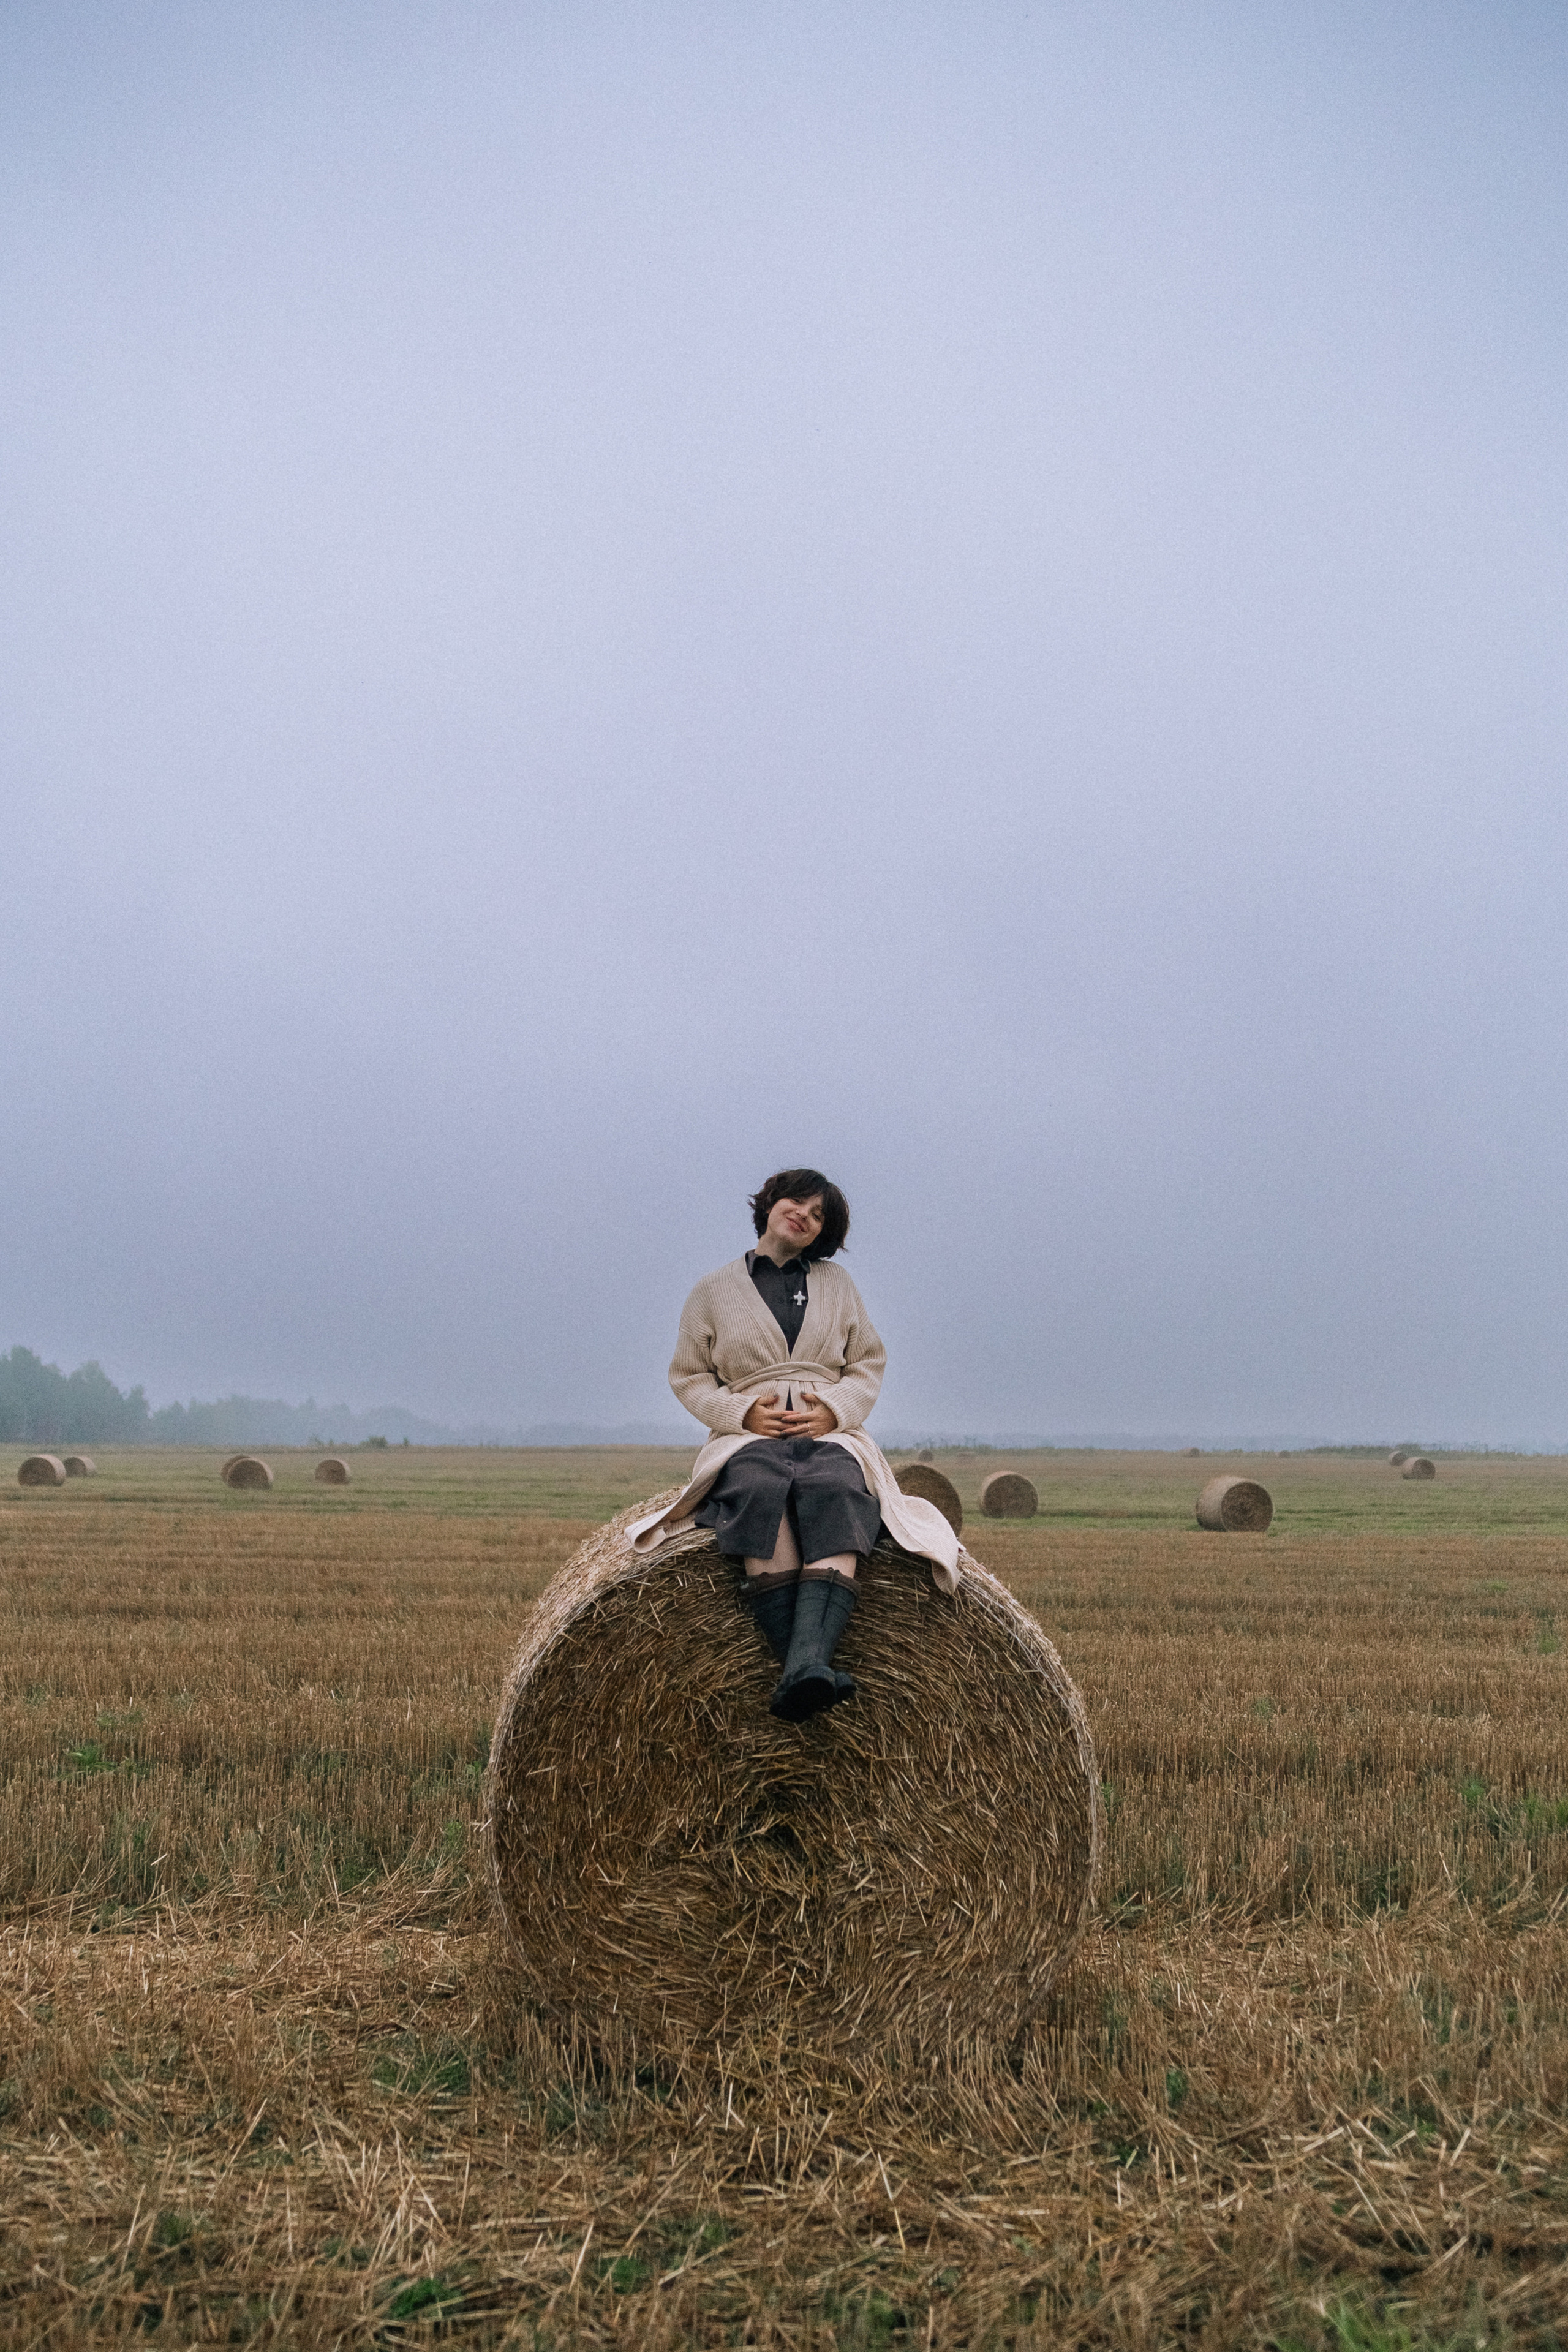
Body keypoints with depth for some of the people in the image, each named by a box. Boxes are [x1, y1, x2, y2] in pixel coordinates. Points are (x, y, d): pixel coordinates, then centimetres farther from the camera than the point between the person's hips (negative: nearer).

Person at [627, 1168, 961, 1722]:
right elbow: (688, 1376, 12)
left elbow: (868, 1363, 16)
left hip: (831, 1434, 1)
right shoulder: (714, 1290, 13)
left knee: (834, 1491, -38)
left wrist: (835, 1407, -6)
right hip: (747, 1438, -1)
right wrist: (742, 1411, -8)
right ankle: (807, 1670, -49)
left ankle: (806, 1663, -56)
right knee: (762, 1490, -40)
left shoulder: (836, 1282, 18)